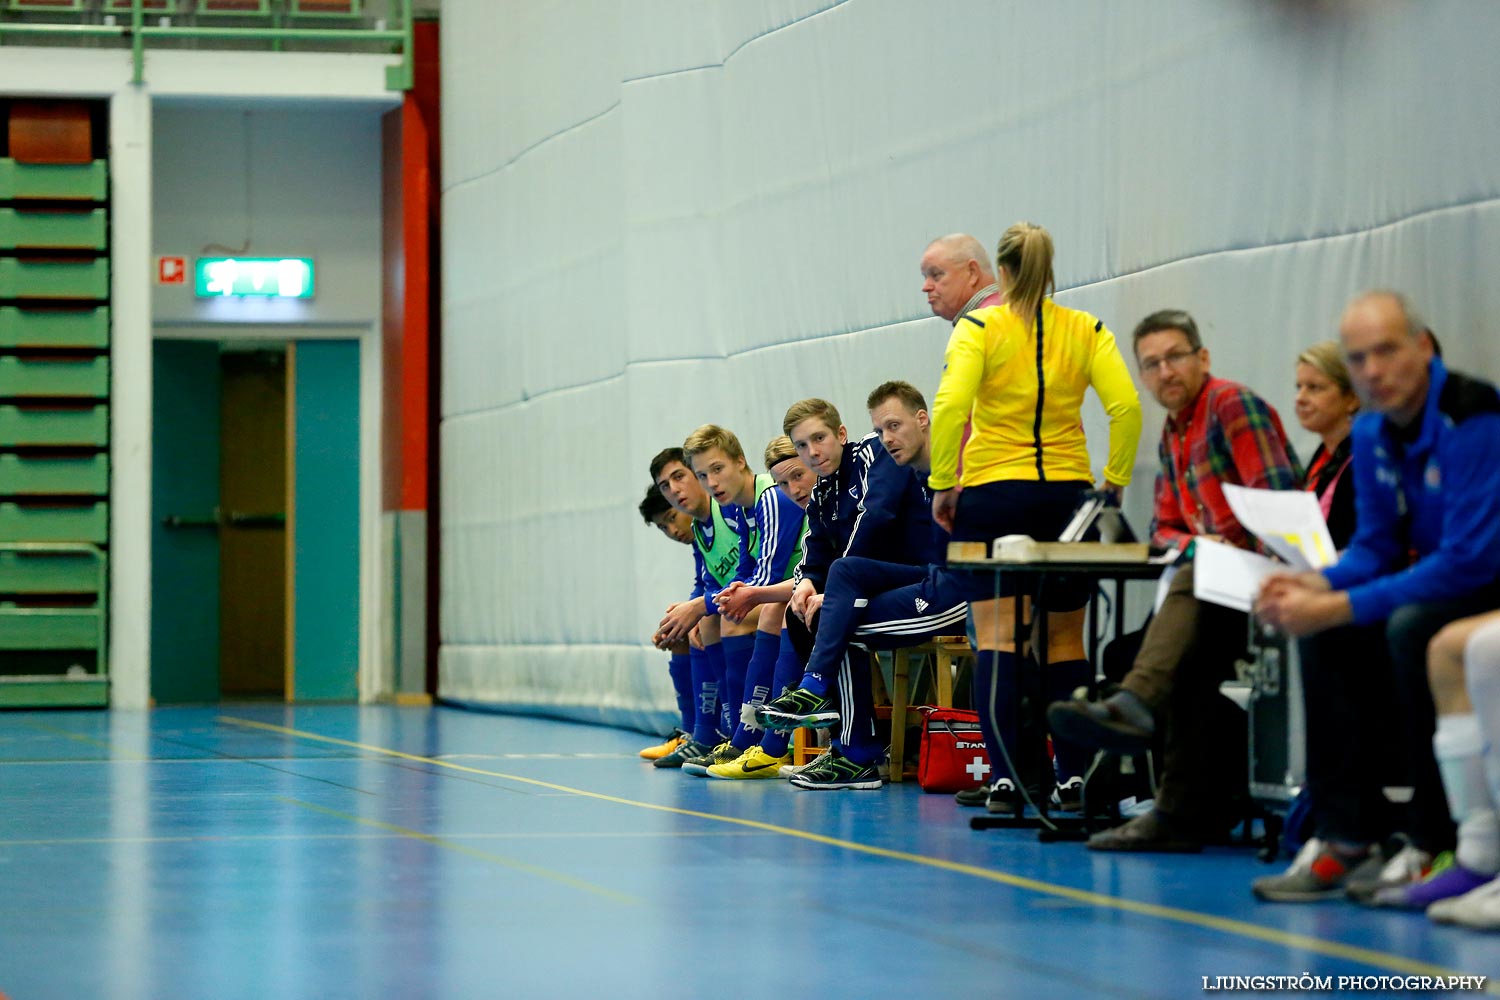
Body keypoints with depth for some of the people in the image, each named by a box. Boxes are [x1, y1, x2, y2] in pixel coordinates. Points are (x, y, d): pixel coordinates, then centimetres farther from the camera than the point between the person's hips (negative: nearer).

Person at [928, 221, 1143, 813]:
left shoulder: (979, 328, -3)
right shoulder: (1086, 330, 4)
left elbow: (950, 405, -16)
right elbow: (1126, 405, -6)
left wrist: (942, 484, -8)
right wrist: (1115, 481, 3)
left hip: (991, 494, -3)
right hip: (1068, 494, 3)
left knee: (995, 639, -4)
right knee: (1065, 642, 11)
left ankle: (1005, 777, -13)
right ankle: (1075, 776, 10)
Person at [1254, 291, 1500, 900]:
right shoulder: (1371, 433, 4)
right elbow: (1376, 545, 11)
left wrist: (1338, 607, -28)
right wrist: (1317, 586, -12)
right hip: (1447, 584, 8)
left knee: (1411, 626, -33)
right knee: (1321, 632, -9)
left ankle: (1434, 845, -23)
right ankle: (1347, 839, -8)